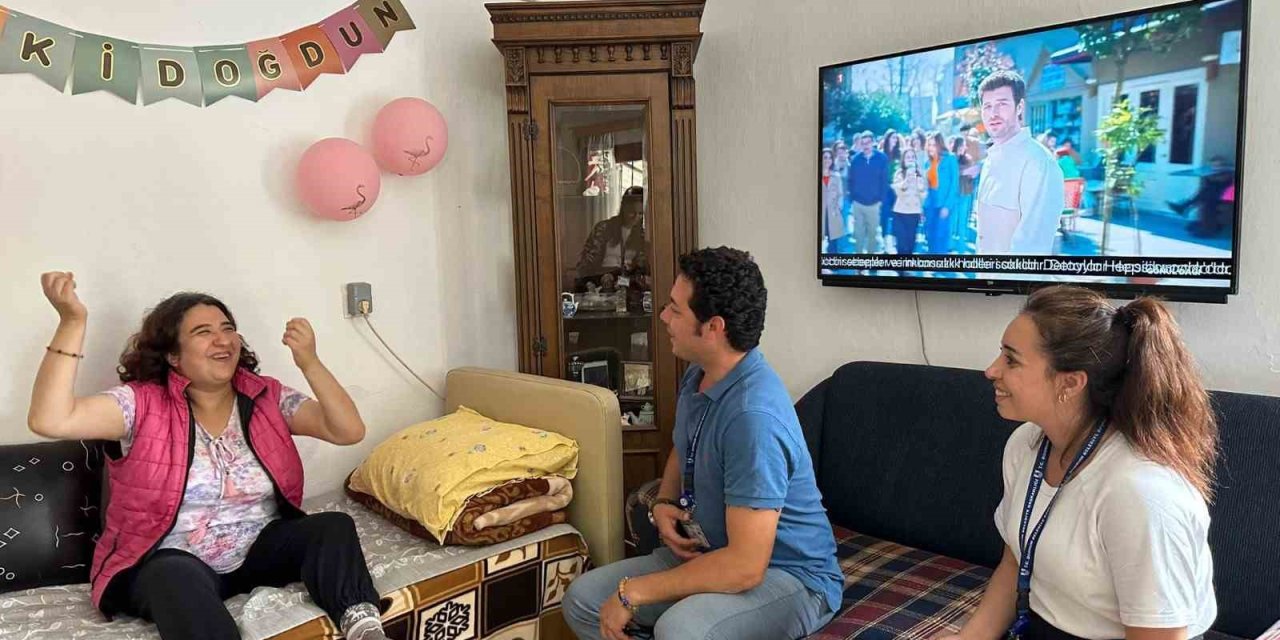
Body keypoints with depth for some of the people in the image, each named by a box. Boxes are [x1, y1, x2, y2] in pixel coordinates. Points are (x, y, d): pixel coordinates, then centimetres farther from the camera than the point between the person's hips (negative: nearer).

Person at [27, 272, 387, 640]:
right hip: (169, 562, -3)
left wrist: (309, 363, -22)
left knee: (334, 528, -23)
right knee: (179, 580, -38)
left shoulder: (267, 397, 1)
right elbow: (49, 420, -23)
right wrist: (72, 321, -30)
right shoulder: (143, 404, -6)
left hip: (259, 550, 3)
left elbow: (349, 431, -9)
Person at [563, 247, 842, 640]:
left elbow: (746, 566, -32)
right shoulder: (700, 375, -1)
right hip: (709, 552, 8)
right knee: (583, 600, -1)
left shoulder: (753, 416, -31)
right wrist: (664, 504, -2)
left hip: (789, 574, -8)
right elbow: (683, 451, 20)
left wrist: (632, 592, -23)